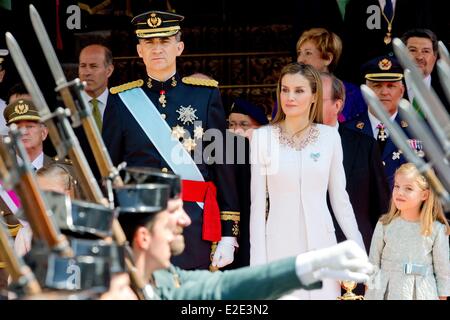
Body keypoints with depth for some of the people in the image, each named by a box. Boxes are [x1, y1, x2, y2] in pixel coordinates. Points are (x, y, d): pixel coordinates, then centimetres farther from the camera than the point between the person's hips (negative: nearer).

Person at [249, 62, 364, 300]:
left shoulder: (329, 137, 3)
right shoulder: (262, 137, -1)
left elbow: (339, 197, 8)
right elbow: (258, 203, 1)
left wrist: (358, 248, 5)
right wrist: (257, 260, -2)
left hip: (320, 244, 1)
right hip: (279, 245, -1)